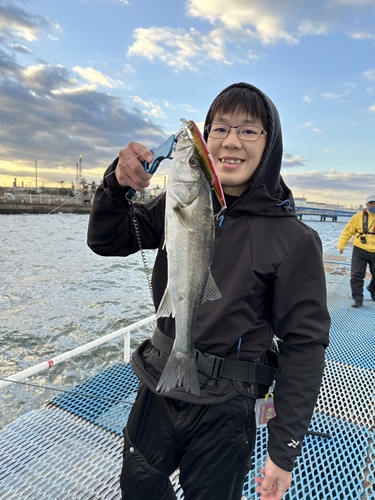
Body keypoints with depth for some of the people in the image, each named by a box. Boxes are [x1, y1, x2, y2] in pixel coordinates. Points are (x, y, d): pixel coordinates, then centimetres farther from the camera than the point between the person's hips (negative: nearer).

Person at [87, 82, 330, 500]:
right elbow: (106, 241, -1)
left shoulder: (294, 241, -17)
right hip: (158, 387, 5)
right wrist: (118, 184, -21)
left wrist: (284, 449, -8)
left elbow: (304, 345, -12)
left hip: (223, 412, -4)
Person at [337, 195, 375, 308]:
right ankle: (358, 299, 5)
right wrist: (341, 245, -6)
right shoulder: (359, 217, -3)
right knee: (357, 276, -3)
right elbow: (347, 231, -1)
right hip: (360, 251, -2)